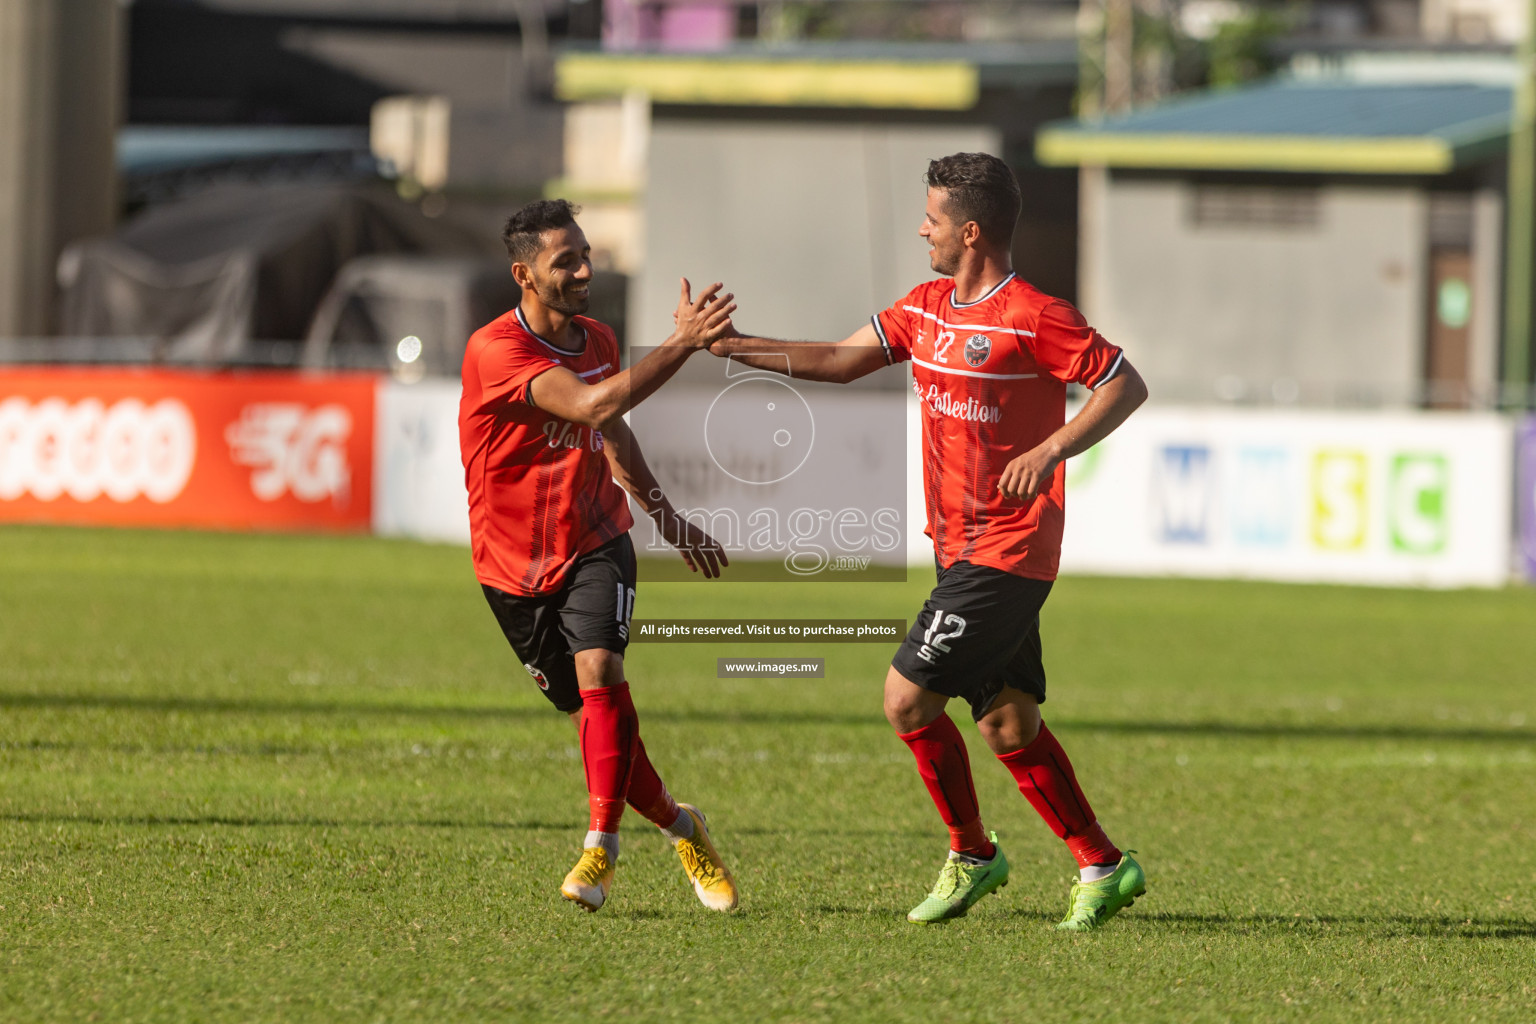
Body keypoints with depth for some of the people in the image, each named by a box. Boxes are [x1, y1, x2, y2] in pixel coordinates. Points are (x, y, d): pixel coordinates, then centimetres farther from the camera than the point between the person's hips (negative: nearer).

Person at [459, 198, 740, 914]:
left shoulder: (598, 340, 3)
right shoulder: (495, 349, -20)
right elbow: (593, 405, -34)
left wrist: (668, 518, 28)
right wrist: (681, 345, -32)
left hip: (595, 544, 3)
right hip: (515, 563, -3)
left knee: (600, 672, -22)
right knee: (589, 710, 4)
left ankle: (601, 848, -20)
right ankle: (679, 826, 25)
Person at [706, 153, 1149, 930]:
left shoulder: (1032, 318, -14)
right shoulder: (926, 308, 11)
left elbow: (1126, 386, -13)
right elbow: (840, 361, 15)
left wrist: (1052, 449, -24)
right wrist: (736, 346, 9)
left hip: (1006, 552, -8)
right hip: (960, 546, 8)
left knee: (908, 697, -8)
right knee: (1006, 722, 7)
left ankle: (971, 855, 8)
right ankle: (1102, 867, 13)